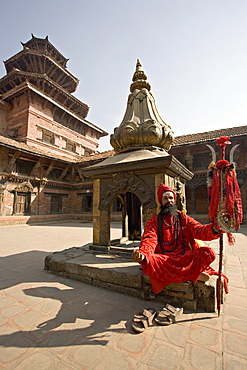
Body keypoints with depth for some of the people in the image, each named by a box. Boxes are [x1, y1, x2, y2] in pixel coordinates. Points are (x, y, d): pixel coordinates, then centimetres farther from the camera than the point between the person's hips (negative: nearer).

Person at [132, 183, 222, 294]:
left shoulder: (183, 218, 12)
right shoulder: (153, 221, 6)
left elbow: (199, 230, -3)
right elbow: (150, 240, -10)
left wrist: (214, 228, -25)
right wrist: (142, 253, -32)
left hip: (184, 258, 1)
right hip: (163, 259, 0)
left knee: (209, 252, -20)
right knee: (149, 260, -33)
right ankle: (192, 274, -19)